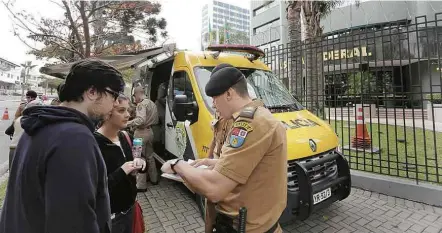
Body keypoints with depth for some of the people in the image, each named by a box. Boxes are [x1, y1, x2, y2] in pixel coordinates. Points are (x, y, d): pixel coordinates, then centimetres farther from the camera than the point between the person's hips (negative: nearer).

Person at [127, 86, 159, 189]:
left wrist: (127, 123, -24)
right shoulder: (152, 103, 12)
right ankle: (154, 179, 32)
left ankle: (141, 185, 3)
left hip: (141, 132, -9)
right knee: (150, 156, 20)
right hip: (150, 131, 9)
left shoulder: (141, 104, -15)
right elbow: (156, 120, 15)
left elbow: (140, 120, -27)